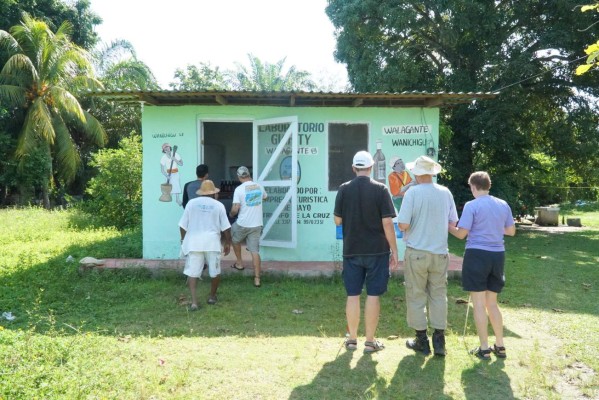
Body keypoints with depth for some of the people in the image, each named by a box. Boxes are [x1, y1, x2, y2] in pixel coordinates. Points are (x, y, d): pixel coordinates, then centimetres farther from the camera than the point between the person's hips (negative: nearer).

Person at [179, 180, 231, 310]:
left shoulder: (191, 203, 7)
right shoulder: (218, 205, 4)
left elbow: (183, 226, 7)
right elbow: (226, 228, 3)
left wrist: (183, 240, 21)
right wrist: (228, 243, 13)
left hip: (194, 242, 1)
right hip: (212, 242, -1)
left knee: (192, 272, 3)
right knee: (215, 271, 15)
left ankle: (194, 301, -5)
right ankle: (212, 296, 27)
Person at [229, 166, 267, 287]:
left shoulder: (239, 189, -13)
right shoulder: (259, 187, 3)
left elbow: (235, 209, -17)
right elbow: (264, 197, 25)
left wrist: (231, 214, 5)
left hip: (242, 224, -4)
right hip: (257, 225, 4)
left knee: (235, 240, 27)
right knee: (255, 251, 6)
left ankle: (239, 263, 36)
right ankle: (257, 279, 5)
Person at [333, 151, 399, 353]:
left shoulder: (344, 189, -2)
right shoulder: (380, 189, -7)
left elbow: (337, 220, 4)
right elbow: (387, 223, -10)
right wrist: (394, 250, -3)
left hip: (352, 250, 2)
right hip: (377, 250, -2)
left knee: (352, 295, 10)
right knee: (373, 295, 6)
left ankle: (352, 339, 20)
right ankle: (370, 341, 14)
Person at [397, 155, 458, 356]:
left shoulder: (412, 192, -13)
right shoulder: (445, 192, 0)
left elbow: (403, 225, -16)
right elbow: (453, 221, 8)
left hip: (417, 253, -4)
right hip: (440, 252, 4)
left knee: (416, 297, 9)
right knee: (439, 296, 13)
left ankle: (422, 341, 18)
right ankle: (439, 341, 17)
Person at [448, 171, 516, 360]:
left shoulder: (471, 206, -10)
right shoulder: (503, 205, 7)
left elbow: (461, 233, -11)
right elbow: (511, 231, 14)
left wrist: (449, 226, 7)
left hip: (477, 254, -6)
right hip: (497, 255, 6)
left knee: (479, 304, 3)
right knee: (492, 303, 18)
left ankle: (484, 349, 9)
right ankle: (500, 346, 24)